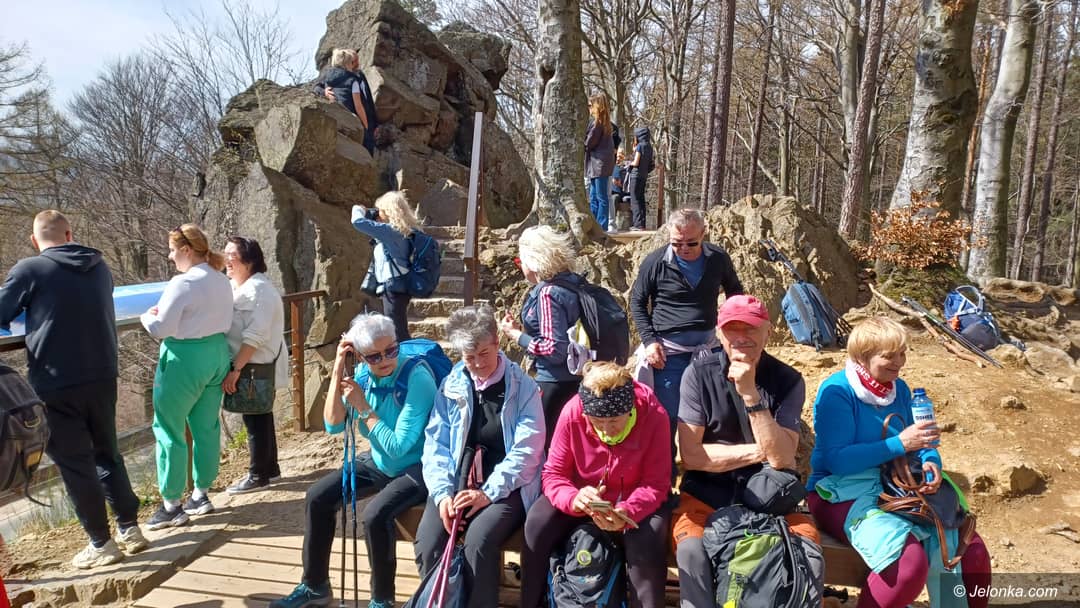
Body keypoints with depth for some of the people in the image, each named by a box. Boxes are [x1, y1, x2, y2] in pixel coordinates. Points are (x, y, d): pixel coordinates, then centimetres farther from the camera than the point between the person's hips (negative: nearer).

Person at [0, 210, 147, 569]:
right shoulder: (100, 266, 6)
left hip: (57, 384, -4)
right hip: (102, 377, 5)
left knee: (74, 462, 6)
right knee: (107, 453, 18)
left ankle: (101, 544, 12)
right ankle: (130, 528, 22)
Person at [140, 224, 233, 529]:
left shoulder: (182, 284, -18)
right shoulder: (222, 281, 6)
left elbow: (161, 329, -18)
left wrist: (147, 316, 3)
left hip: (185, 360, -8)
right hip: (217, 354, 8)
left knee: (169, 429, 5)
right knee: (207, 427, 15)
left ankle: (171, 506, 12)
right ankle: (201, 495, 26)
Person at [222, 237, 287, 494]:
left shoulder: (258, 289, -20)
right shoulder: (237, 286, 11)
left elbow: (255, 336, -25)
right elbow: (231, 327, 13)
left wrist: (235, 370, -25)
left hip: (257, 366, -9)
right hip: (249, 365, 9)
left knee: (255, 419, 1)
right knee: (259, 416, 17)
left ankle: (258, 475, 13)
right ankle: (269, 468, 30)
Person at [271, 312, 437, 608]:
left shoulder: (417, 378, -27)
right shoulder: (361, 373, -6)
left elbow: (398, 447, -27)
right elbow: (333, 426, -7)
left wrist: (363, 406, -24)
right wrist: (337, 376, -17)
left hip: (417, 466, -7)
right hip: (378, 462, 7)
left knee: (375, 515, -29)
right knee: (317, 498, 1)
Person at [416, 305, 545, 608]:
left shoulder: (523, 387, -4)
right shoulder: (451, 386, 6)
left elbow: (526, 451, -10)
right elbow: (435, 443, 2)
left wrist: (489, 492, -19)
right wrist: (443, 491, -13)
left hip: (506, 487, -3)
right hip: (459, 480, 3)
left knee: (478, 540, -31)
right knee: (427, 544, -21)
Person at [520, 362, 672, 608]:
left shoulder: (654, 415, -26)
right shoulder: (572, 412, -23)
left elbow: (654, 485, -20)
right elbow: (553, 473, -15)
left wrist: (627, 512, -41)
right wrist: (574, 499, -37)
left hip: (636, 500, -1)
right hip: (583, 497, 2)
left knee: (646, 541, -32)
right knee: (536, 527, -22)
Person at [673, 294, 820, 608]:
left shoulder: (788, 380, -4)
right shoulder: (699, 374, -7)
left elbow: (782, 459, -16)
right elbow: (691, 455, -12)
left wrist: (750, 394, -23)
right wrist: (760, 452, -12)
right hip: (705, 493, -1)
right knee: (693, 550, -30)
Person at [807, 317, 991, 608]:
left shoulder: (898, 388, 8)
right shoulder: (836, 391, -15)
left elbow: (921, 444, 12)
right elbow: (837, 460, -23)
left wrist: (931, 462, -13)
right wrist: (900, 444, -26)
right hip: (841, 494, -7)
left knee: (973, 551, -3)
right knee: (910, 561, -31)